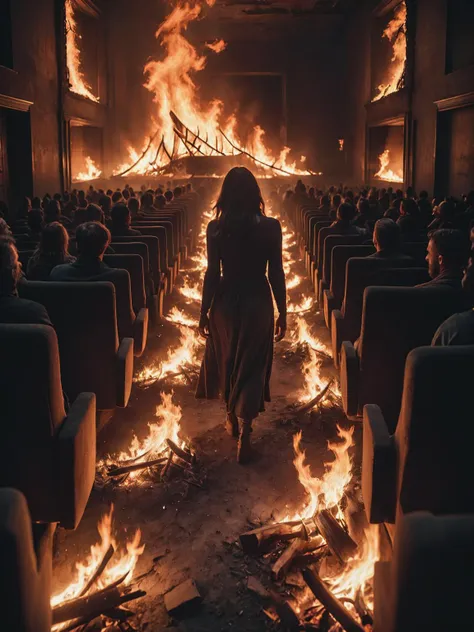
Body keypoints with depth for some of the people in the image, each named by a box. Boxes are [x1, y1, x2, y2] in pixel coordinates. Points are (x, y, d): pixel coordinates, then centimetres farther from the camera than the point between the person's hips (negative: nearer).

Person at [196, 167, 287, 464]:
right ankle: (244, 432, 1)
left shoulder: (216, 227, -9)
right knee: (252, 365, 9)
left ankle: (233, 419, 39)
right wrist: (283, 313, 4)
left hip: (226, 302, 1)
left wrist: (204, 312, 4)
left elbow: (212, 273, -6)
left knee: (227, 361, 21)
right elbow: (277, 273, -6)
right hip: (258, 302, -1)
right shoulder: (270, 226, -9)